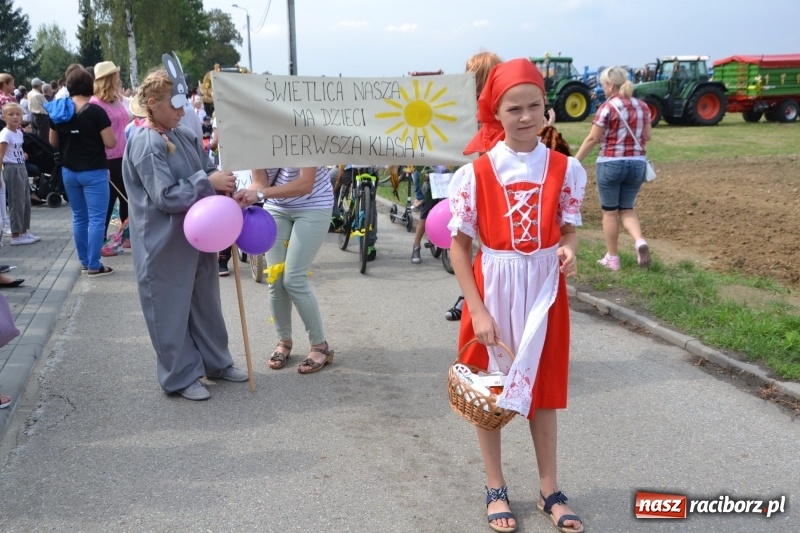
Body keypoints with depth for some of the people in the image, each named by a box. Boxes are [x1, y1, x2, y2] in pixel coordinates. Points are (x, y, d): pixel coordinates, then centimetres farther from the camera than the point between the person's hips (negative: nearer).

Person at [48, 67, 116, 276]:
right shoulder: (96, 111, -14)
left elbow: (53, 142, 11)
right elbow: (110, 143, -14)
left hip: (69, 171, 6)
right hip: (94, 172, -6)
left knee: (79, 217, 15)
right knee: (96, 218, -1)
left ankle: (84, 261, 22)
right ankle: (94, 265, -2)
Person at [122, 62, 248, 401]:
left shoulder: (183, 136, 7)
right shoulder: (145, 144, -18)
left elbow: (205, 171, 12)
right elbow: (165, 196, -23)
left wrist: (223, 182, -10)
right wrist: (208, 182, -20)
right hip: (165, 242, -8)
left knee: (205, 300, 18)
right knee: (172, 308, 5)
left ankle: (216, 362, 33)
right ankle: (180, 376, 18)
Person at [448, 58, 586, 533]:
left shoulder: (564, 168, -4)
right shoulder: (475, 173, -10)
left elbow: (569, 229, 6)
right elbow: (459, 245, -7)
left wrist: (569, 252, -18)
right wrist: (478, 310, -13)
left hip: (545, 291, 2)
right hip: (492, 292, -1)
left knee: (543, 390, 13)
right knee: (487, 392, 9)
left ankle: (551, 491, 28)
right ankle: (496, 490, 27)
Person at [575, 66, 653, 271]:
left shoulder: (608, 107, -10)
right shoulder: (642, 106, 6)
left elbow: (593, 139, -11)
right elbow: (647, 135, 12)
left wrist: (575, 161, -3)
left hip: (611, 163, -5)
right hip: (637, 163, 5)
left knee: (609, 211, 8)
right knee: (626, 208, 17)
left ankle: (612, 258, 14)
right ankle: (640, 241, -9)